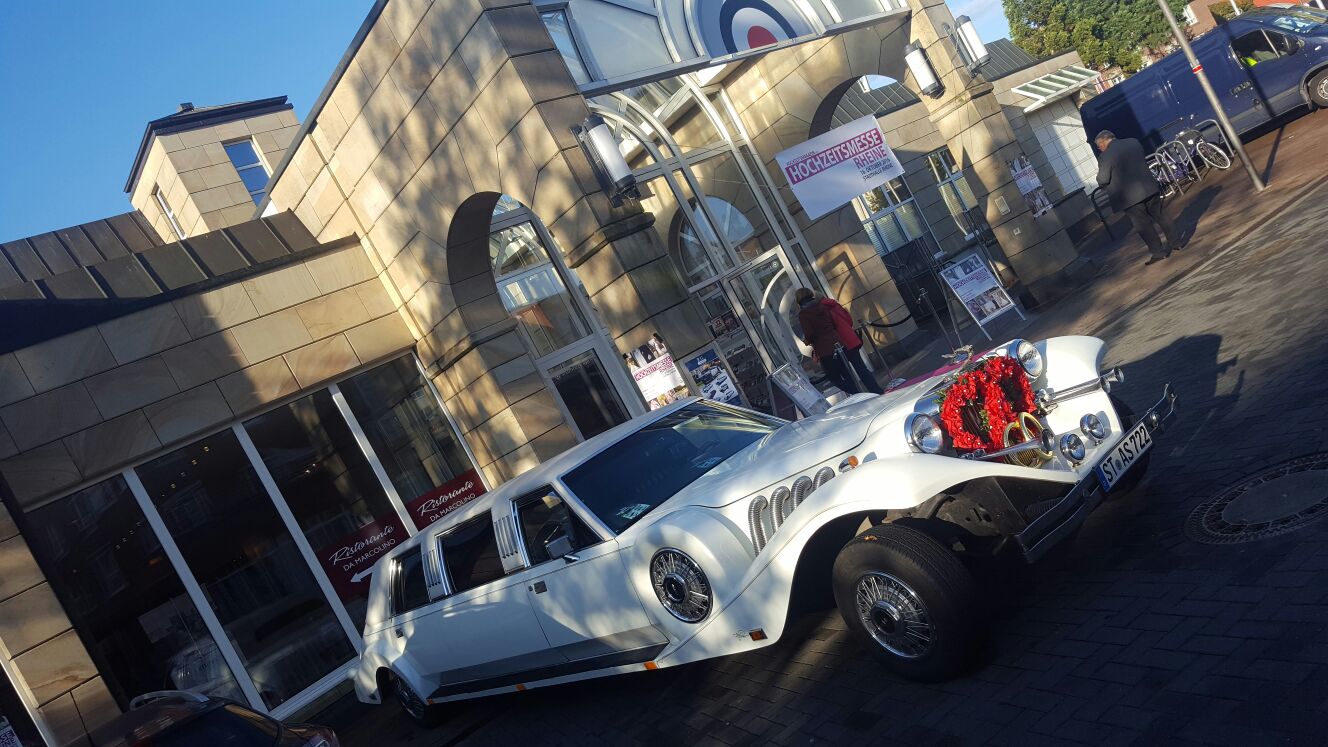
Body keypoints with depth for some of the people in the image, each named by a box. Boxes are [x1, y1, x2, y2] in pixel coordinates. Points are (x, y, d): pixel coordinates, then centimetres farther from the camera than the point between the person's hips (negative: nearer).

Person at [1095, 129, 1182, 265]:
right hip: (1148, 188, 6)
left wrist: (1099, 176, 6)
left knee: (1144, 225, 3)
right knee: (1161, 216, 18)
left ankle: (1158, 252, 7)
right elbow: (1142, 160, 20)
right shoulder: (1133, 142, 7)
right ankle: (1174, 242, 28)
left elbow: (1103, 180, -14)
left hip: (1129, 197, -6)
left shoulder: (1105, 157, -15)